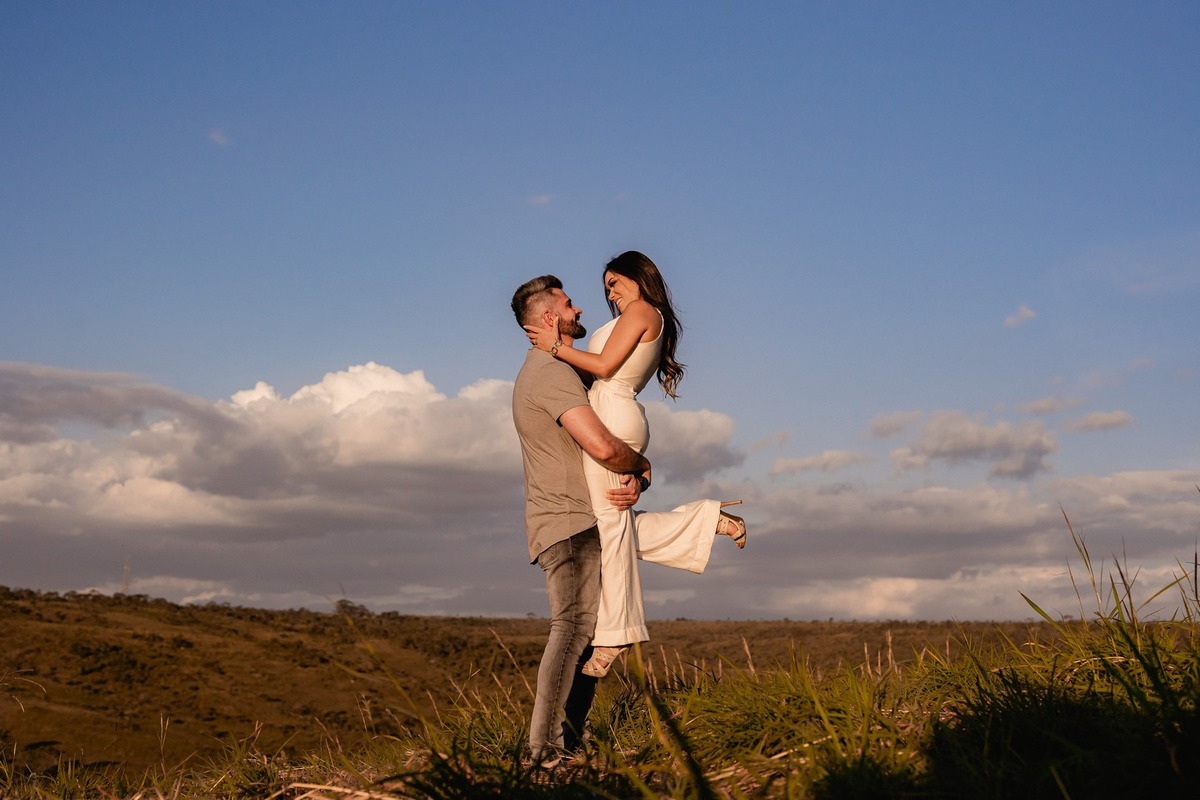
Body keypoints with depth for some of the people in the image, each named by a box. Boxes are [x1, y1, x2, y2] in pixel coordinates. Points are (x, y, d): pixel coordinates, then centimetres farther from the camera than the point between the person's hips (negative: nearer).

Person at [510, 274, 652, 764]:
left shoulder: (551, 371, 23)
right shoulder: (551, 371, -11)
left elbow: (595, 448, 18)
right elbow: (602, 446, -23)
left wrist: (632, 481, -2)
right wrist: (642, 465, -2)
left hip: (581, 524, 10)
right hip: (568, 522, -10)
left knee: (582, 631, 9)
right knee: (574, 626, -16)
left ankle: (570, 740, 10)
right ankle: (547, 748, -20)